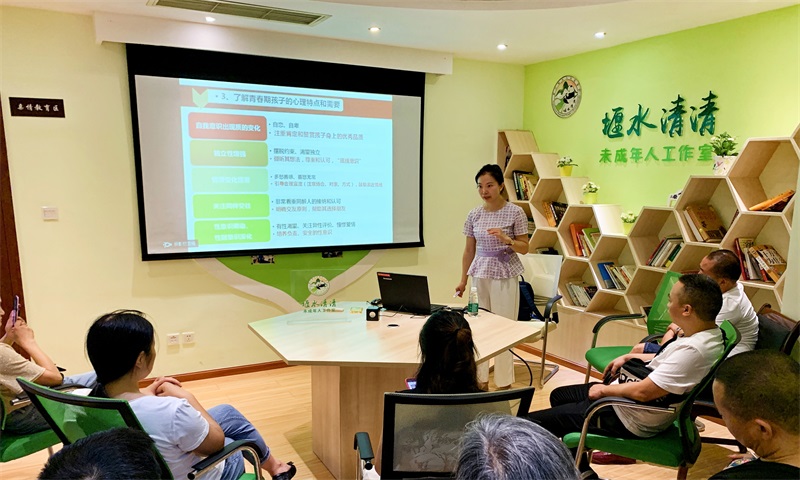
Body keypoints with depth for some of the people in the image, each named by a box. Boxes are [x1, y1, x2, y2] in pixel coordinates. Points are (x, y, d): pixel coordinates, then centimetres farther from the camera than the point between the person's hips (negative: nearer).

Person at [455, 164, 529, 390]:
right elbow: (469, 250, 10)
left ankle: (504, 383, 14)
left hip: (505, 275, -3)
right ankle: (481, 380, 19)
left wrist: (506, 239, -20)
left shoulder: (515, 212, -4)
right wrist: (463, 280, 9)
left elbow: (524, 248, -2)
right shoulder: (474, 215, 5)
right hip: (480, 274, 4)